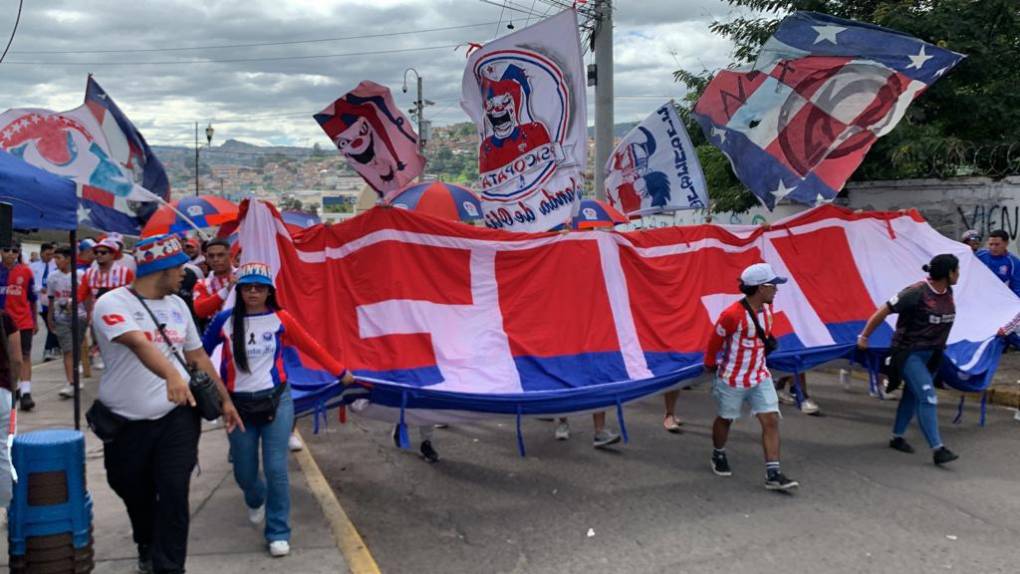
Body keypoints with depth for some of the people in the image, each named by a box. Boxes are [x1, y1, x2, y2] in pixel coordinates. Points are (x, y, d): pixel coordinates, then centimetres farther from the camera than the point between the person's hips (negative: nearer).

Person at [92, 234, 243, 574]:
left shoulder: (177, 305, 7)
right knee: (135, 494, 16)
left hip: (177, 416, 3)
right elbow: (139, 343, -33)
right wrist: (172, 375, -50)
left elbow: (197, 356, 15)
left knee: (174, 494, -8)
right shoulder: (112, 304, -14)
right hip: (126, 422, -3)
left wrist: (225, 400, 15)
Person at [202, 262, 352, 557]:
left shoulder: (281, 319, -4)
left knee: (276, 469, -5)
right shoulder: (225, 320, -5)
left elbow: (311, 347, 5)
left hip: (276, 400, -1)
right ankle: (256, 500, 47)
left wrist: (340, 372, 12)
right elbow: (201, 352, 6)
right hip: (238, 404, 1)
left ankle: (278, 532, 10)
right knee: (244, 472, 11)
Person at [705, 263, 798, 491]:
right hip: (733, 379, -5)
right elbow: (715, 340, -11)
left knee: (771, 421, -5)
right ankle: (718, 455, 42)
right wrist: (710, 364, 2)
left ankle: (773, 474, -2)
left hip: (760, 376, 6)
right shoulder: (733, 315, -26)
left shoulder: (767, 308, -4)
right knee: (725, 420, 15)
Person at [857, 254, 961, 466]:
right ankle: (937, 449, -16)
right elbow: (883, 312, -16)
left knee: (912, 394, 16)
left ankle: (897, 437, 31)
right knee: (927, 396, -15)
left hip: (931, 354, 8)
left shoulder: (948, 293, 1)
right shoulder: (916, 293, -21)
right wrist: (864, 337, -10)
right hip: (908, 352, -8)